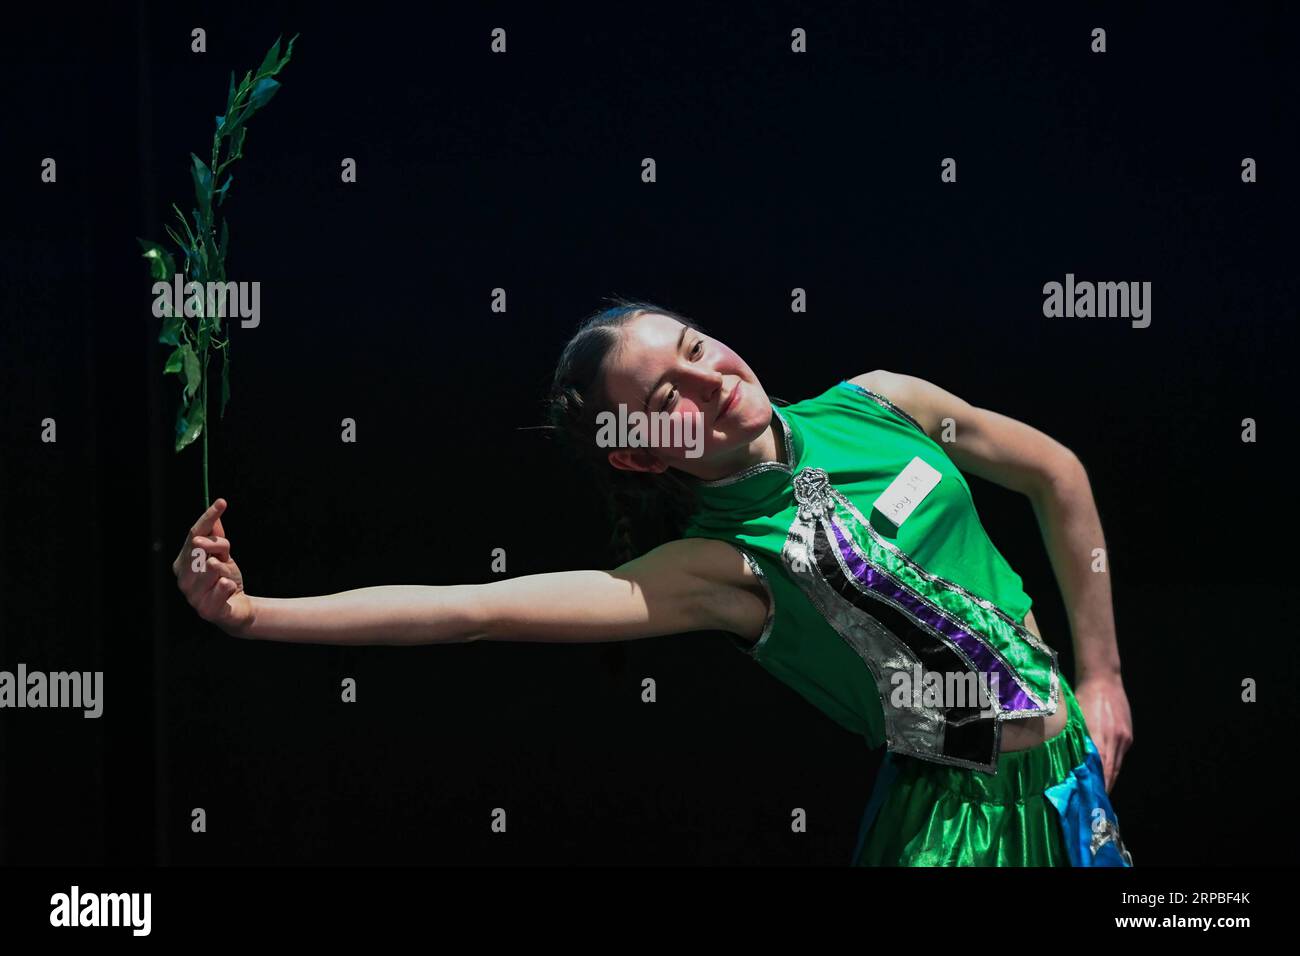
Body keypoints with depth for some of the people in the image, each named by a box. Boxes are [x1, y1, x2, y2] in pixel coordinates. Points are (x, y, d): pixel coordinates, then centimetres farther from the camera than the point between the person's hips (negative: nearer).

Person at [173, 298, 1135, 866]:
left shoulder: (875, 403, -4)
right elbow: (474, 608, -26)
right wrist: (251, 615, -34)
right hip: (955, 808, -4)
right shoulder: (717, 567, -16)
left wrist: (1100, 673, 7)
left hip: (1072, 768, 4)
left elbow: (1056, 473, 10)